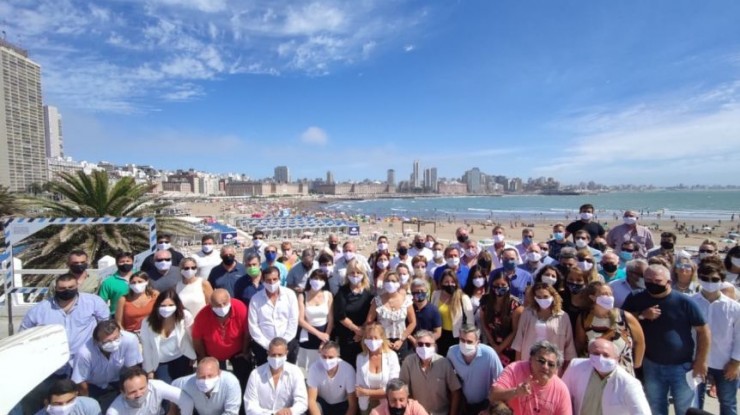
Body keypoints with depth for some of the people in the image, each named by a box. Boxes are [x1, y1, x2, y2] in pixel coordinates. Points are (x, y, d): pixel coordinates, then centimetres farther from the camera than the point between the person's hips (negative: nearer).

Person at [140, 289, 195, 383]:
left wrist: (192, 358, 0)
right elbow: (146, 348, -6)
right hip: (160, 363, 0)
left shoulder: (185, 316, -23)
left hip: (181, 359, 0)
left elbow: (192, 338, -10)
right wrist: (149, 370, 1)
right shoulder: (148, 323, -17)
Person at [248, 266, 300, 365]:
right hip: (263, 347, 0)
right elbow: (253, 326, -5)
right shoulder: (256, 299, -5)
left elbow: (293, 321, -4)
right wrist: (268, 345, -8)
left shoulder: (290, 294, -4)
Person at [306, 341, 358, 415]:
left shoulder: (348, 370, -28)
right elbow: (311, 400, -25)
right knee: (311, 409, -30)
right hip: (322, 402, 0)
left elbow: (353, 404, -22)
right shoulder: (315, 368, -27)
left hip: (342, 405, 0)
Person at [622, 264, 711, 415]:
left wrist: (701, 361, -6)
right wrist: (641, 316, -20)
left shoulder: (684, 302, -14)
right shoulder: (636, 300, -7)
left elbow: (703, 331, -7)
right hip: (652, 365, 2)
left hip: (682, 366, -2)